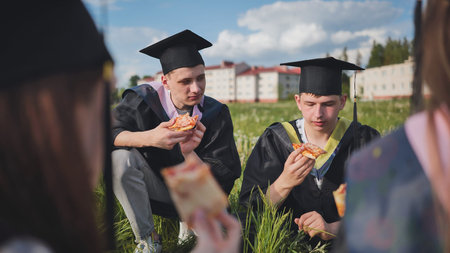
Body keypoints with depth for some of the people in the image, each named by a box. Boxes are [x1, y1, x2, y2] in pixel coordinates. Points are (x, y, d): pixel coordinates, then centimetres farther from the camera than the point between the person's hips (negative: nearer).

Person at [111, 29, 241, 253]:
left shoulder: (216, 114, -17)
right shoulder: (144, 99, -18)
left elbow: (221, 179, -19)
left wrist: (189, 153, -39)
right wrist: (149, 138, -44)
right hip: (153, 189, 1)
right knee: (121, 156, -29)